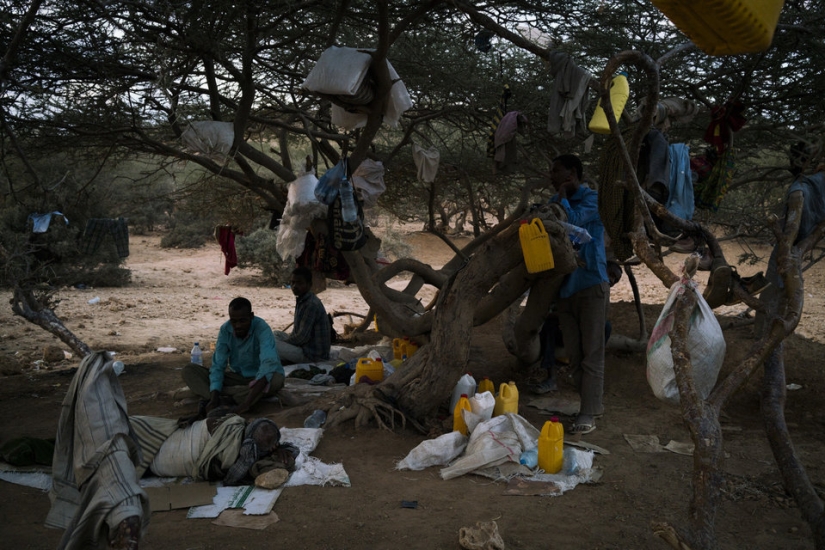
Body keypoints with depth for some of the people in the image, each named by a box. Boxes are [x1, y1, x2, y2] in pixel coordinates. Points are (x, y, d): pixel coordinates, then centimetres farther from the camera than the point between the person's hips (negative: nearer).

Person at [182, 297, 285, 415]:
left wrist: (247, 402, -50)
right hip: (237, 377, 4)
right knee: (189, 370, -13)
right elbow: (218, 365, -15)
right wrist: (214, 398, -33)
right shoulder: (225, 329, -13)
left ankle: (224, 400, -31)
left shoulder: (262, 329, -26)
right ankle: (224, 402, -34)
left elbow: (269, 364, -41)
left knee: (276, 379, -39)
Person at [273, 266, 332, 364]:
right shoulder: (301, 300, 9)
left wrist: (284, 342, -8)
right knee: (276, 334, 20)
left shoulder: (312, 304, -22)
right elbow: (298, 330, 19)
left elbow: (302, 337, -22)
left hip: (314, 355, -11)